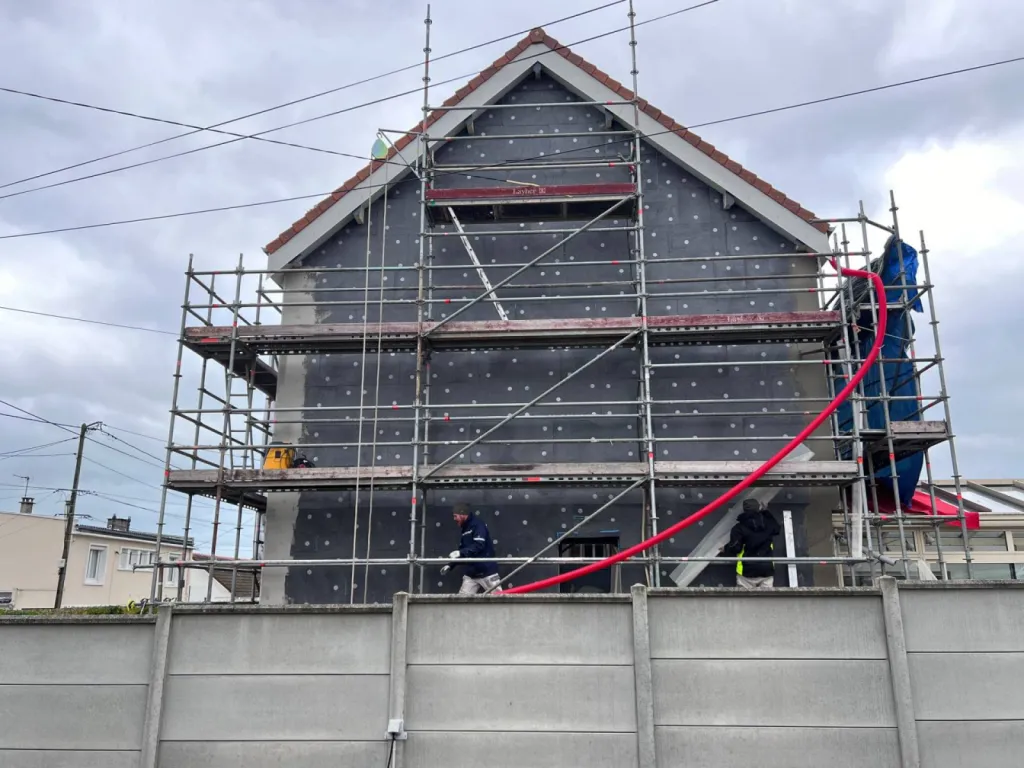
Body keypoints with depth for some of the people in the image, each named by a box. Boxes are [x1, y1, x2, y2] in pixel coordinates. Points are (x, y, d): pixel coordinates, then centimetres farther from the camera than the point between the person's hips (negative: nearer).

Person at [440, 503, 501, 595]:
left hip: (487, 572, -8)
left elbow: (479, 545, -23)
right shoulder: (465, 529, 14)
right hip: (471, 574, 8)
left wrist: (461, 552, -28)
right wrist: (450, 565, 13)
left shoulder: (478, 524, -11)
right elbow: (462, 551, 21)